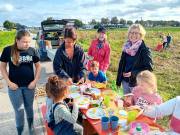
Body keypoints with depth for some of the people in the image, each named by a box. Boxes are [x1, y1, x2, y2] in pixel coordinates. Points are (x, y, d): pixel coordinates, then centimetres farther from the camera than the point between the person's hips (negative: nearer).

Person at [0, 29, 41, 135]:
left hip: (29, 85, 1)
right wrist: (9, 82, -8)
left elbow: (38, 66, 3)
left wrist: (35, 81, -4)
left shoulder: (32, 50, -6)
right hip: (14, 86, -1)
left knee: (29, 107, 17)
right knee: (19, 110, 8)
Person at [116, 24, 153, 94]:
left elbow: (149, 68, -16)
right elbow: (121, 64, 8)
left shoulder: (144, 50, -13)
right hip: (125, 81, 5)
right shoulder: (126, 47, 3)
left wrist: (133, 73, -25)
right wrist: (118, 80, 9)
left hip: (137, 83, -5)